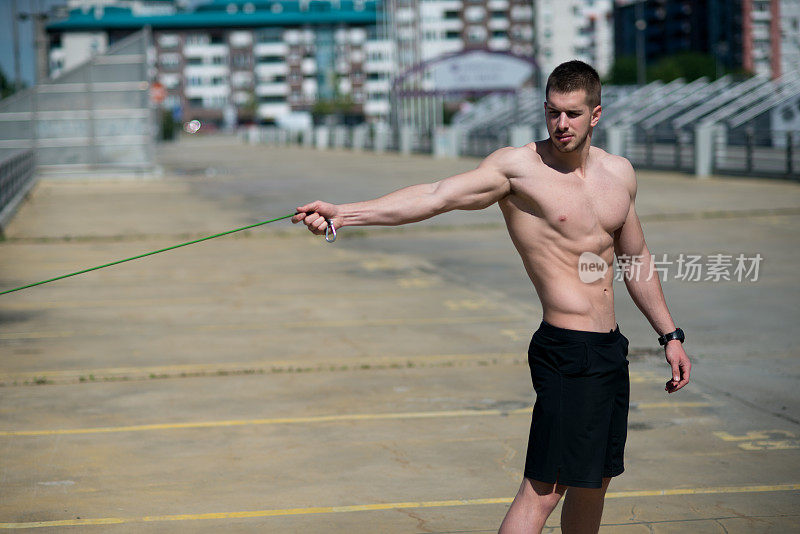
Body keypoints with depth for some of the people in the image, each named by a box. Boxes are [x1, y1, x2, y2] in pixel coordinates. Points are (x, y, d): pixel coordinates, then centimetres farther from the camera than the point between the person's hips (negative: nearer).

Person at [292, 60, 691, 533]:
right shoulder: (518, 167, -9)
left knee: (595, 479, 15)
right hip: (567, 351, -7)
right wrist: (343, 212, -34)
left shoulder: (619, 173, 10)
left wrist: (670, 335, 23)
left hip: (612, 351, 7)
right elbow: (437, 196, -21)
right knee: (543, 490, -11)